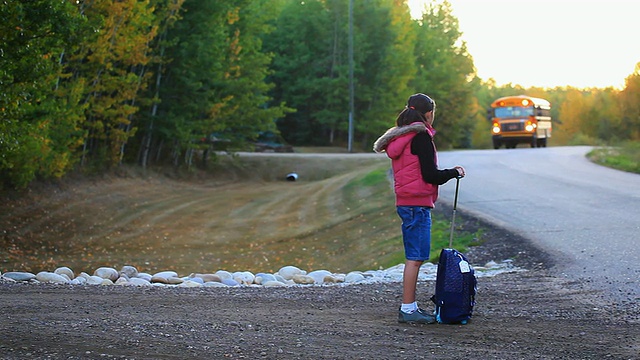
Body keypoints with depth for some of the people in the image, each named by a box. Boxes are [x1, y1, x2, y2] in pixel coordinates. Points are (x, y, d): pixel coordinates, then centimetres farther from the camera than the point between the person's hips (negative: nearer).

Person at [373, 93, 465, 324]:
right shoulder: (420, 137, -13)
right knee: (416, 257, -7)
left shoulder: (399, 137, 15)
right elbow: (430, 175, -15)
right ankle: (407, 309, -7)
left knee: (414, 257, 13)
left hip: (405, 203, 9)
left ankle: (410, 306, 16)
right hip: (418, 203, -9)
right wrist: (455, 172, 0)